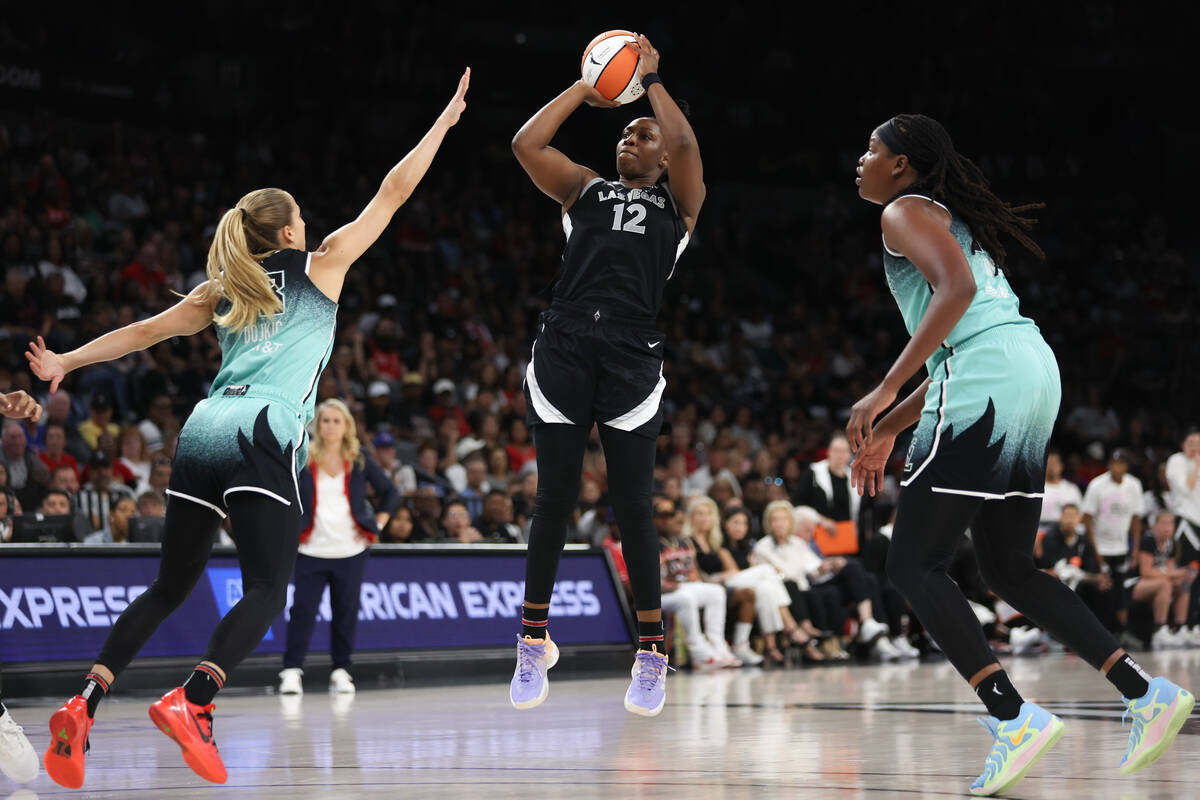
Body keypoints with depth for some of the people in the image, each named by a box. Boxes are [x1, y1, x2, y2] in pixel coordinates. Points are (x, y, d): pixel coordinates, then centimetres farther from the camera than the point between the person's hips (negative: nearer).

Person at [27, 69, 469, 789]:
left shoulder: (222, 291, 22)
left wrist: (65, 363, 25)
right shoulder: (320, 267, 12)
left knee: (171, 587, 11)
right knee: (267, 590, -8)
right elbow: (392, 194, 16)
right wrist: (445, 121, 24)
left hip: (205, 428, 6)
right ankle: (192, 701, -30)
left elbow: (147, 331, 20)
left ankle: (87, 702, -5)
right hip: (264, 434, -5)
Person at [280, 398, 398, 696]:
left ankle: (341, 671, 11)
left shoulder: (359, 461, 5)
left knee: (346, 611, 2)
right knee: (303, 608, -9)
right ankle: (291, 670, -6)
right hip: (312, 550, -1)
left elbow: (390, 493, 14)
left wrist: (376, 525, 4)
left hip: (350, 551, 2)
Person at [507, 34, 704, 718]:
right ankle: (535, 643, 14)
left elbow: (684, 143, -5)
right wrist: (585, 88, 14)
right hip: (564, 348, 2)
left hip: (632, 359, -2)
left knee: (633, 508, -3)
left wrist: (650, 77, 6)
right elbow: (527, 143, 8)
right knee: (554, 500, 3)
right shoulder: (585, 190, 21)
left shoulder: (677, 200, 14)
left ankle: (652, 656, 6)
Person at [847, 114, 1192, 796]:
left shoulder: (908, 211, 2)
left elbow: (956, 289, -17)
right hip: (1034, 369, 9)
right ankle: (1149, 694, 5)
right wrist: (889, 431, 32)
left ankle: (1016, 718, -18)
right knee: (1010, 570, 15)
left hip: (986, 382, -9)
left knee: (914, 566, -6)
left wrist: (885, 391, -20)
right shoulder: (955, 221, 31)